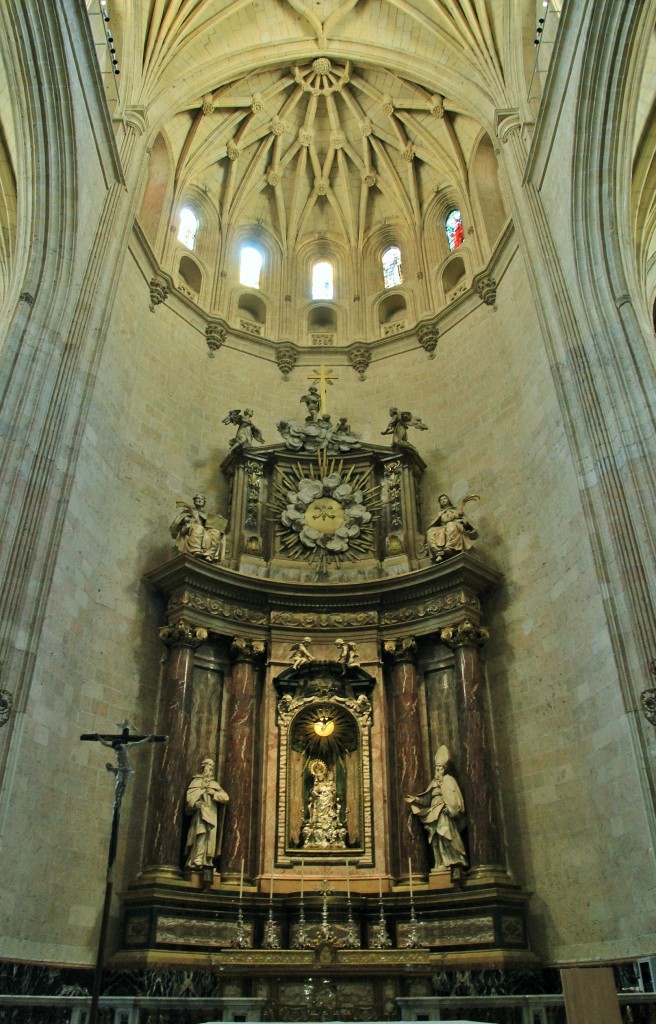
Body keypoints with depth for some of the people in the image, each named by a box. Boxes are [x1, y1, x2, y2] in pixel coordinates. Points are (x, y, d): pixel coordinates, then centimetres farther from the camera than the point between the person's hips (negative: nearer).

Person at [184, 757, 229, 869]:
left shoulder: (214, 784, 24)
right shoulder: (196, 782, 14)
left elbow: (226, 797, 12)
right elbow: (189, 797, -1)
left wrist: (214, 793, 0)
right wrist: (195, 803, -20)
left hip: (211, 815, 4)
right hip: (200, 813, -4)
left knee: (210, 838, -5)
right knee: (201, 834, -20)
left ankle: (206, 861, -5)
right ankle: (197, 860, -21)